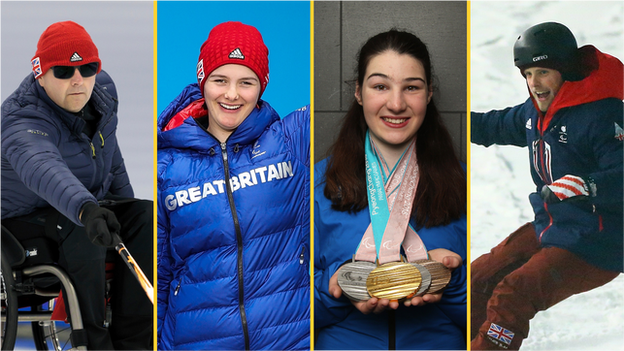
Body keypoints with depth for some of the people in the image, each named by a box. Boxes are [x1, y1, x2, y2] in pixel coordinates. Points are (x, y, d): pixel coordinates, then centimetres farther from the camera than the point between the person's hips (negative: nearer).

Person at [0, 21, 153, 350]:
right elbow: (43, 169, -55)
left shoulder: (103, 89, -6)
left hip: (92, 200, 7)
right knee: (83, 232, -36)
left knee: (147, 217, -17)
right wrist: (85, 209, -73)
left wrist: (125, 202, 15)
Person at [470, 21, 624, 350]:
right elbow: (498, 125, 26)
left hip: (594, 247, -9)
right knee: (479, 280, 10)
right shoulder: (536, 111, 5)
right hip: (549, 227, 9)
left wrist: (585, 185, -45)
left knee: (510, 299, -21)